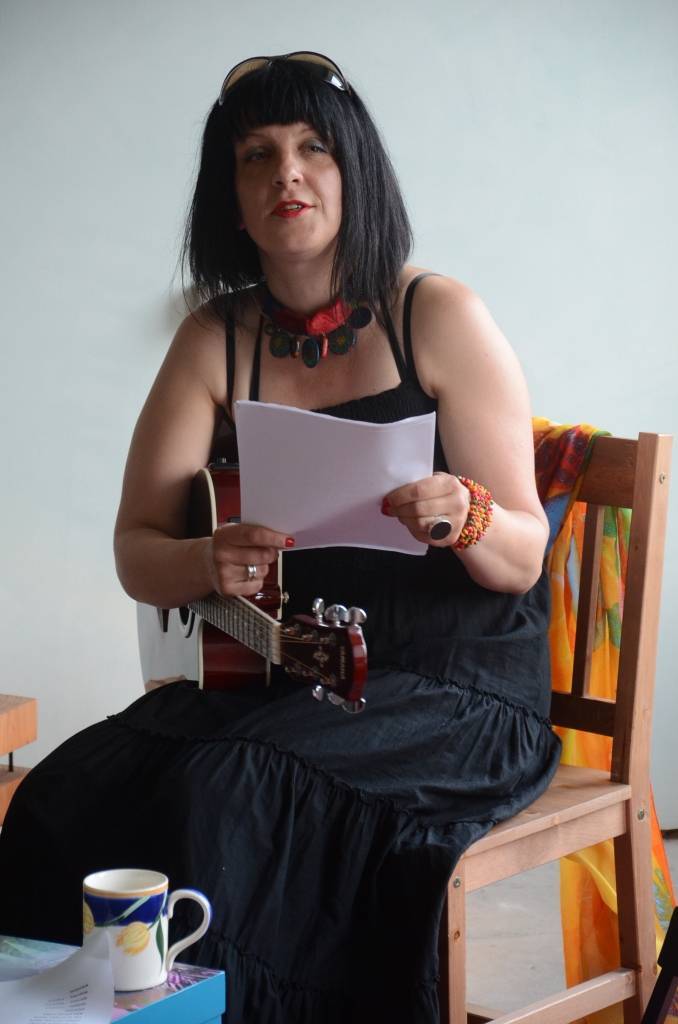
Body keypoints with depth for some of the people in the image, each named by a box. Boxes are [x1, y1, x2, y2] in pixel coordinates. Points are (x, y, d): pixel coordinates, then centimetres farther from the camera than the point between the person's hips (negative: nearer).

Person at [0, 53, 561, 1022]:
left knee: (222, 790, -30)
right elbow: (136, 551, 1)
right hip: (293, 680, 4)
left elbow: (523, 560, -4)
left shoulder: (440, 316, -5)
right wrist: (205, 563, -22)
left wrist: (464, 517, -27)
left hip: (458, 688, -4)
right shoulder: (214, 340, 6)